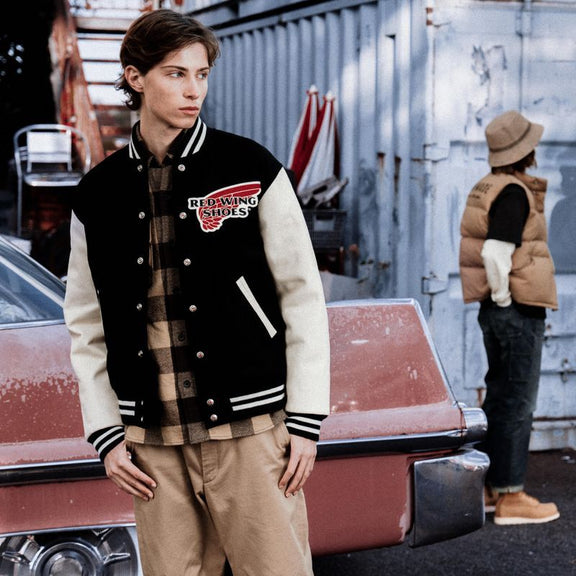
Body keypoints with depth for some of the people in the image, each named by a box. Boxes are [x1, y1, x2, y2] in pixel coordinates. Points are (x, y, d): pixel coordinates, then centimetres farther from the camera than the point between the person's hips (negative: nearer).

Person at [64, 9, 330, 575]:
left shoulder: (250, 169, -1)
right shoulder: (98, 194, 7)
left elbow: (302, 296, -1)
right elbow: (86, 323, 12)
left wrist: (306, 421, -4)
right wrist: (105, 434, 5)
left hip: (249, 427, -2)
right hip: (153, 440, 3)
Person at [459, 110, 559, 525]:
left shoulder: (486, 188, 12)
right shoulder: (514, 192, -17)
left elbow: (482, 248, 17)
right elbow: (495, 253, -26)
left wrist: (499, 300, 15)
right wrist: (504, 298, -15)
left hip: (495, 311, 10)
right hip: (519, 312, -10)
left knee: (499, 398, 16)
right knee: (518, 404, -3)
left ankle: (488, 487, 23)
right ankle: (511, 498, 2)